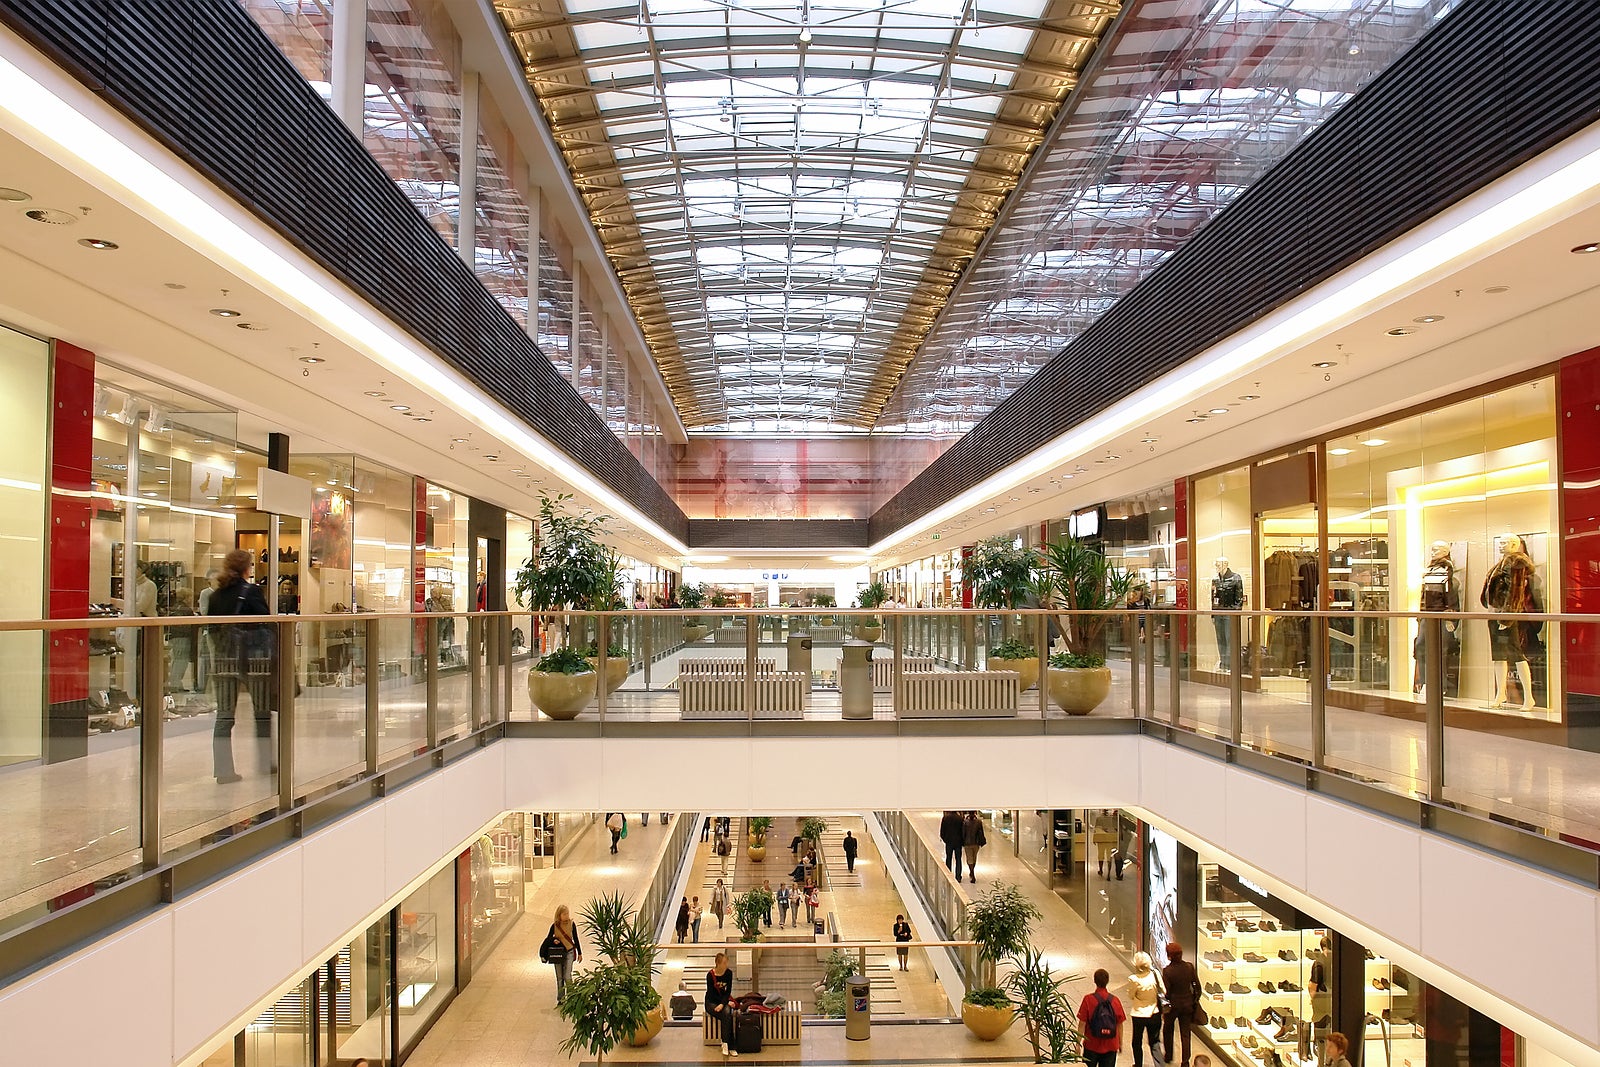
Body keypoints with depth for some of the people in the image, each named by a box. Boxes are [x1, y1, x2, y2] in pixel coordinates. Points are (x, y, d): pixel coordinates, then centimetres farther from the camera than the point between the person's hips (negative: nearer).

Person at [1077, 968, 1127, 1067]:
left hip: (1092, 1045, -2)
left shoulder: (1088, 999, -12)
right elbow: (1119, 1024, 2)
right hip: (1111, 1046, 2)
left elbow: (1082, 1023, -11)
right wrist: (1120, 1042, 17)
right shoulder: (1115, 1001, -5)